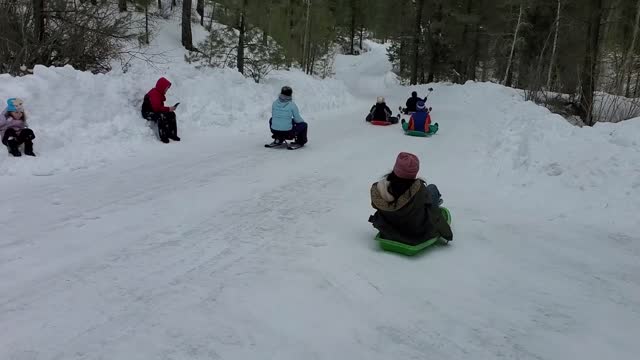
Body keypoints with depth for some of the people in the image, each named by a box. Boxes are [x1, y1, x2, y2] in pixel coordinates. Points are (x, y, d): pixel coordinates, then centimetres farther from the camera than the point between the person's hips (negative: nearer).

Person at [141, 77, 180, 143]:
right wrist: (168, 109, -24)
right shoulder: (153, 94, -24)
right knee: (161, 117, -35)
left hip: (156, 111, 10)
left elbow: (160, 106, 12)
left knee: (172, 114, -5)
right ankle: (163, 136, -29)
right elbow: (157, 108, -29)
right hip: (148, 113, -10)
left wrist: (169, 109, -6)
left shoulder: (160, 93, 7)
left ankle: (172, 134, -4)